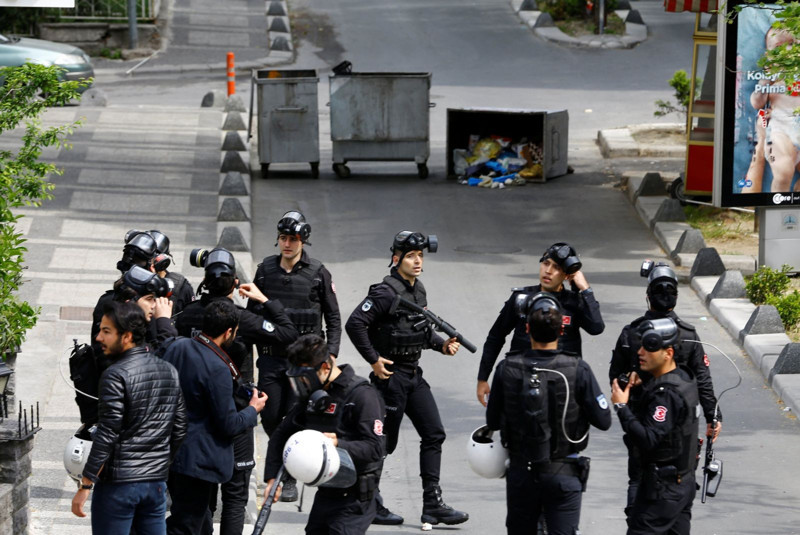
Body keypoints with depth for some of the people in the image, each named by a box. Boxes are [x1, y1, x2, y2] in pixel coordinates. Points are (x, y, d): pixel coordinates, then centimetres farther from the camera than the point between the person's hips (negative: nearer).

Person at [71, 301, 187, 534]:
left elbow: (107, 436, -17)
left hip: (118, 482, -7)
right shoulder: (169, 372, 8)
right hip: (157, 483, 7)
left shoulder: (116, 375, -14)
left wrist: (84, 487, -14)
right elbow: (180, 430, 12)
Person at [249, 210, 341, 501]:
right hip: (271, 355, 3)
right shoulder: (265, 269, 5)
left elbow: (333, 318, 3)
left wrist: (330, 355, -5)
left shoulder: (318, 273, -2)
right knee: (270, 417, 3)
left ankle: (289, 480, -1)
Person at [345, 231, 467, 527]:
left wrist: (441, 344, 7)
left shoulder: (418, 289, 10)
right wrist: (374, 360, -19)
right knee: (385, 441, 0)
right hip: (391, 374, -8)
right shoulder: (386, 292, -17)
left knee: (434, 433, 3)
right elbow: (354, 324, -23)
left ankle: (432, 505, 4)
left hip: (414, 374, 8)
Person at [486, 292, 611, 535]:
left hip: (521, 471, 2)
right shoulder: (577, 370, -15)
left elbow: (493, 422, 0)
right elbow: (603, 421, -9)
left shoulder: (507, 369, -9)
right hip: (563, 474, -2)